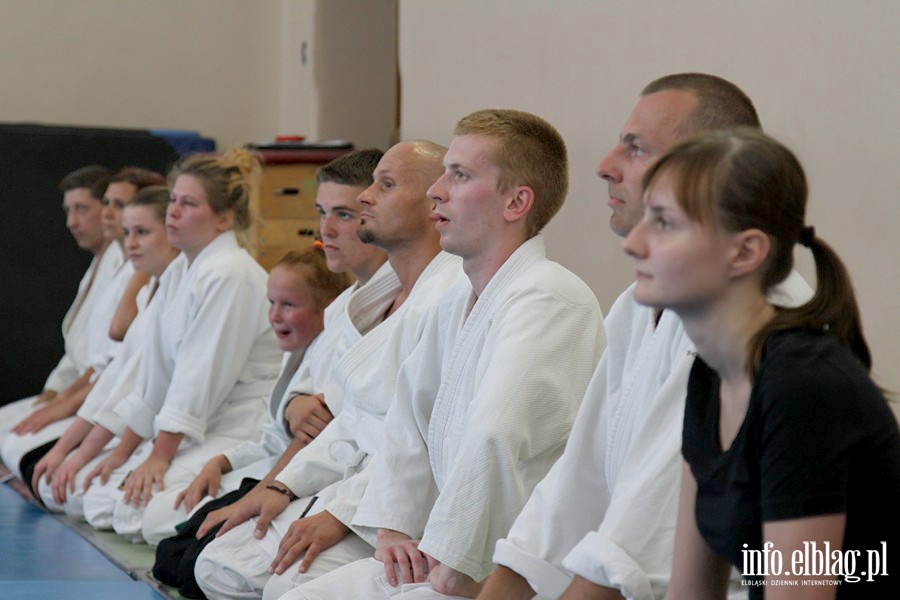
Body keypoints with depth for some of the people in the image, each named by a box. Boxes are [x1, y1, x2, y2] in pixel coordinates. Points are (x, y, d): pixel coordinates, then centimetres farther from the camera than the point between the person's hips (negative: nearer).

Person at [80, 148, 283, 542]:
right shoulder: (179, 272, 11)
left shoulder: (230, 275, -18)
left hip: (240, 433, -10)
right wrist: (124, 451, 13)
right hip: (195, 431, 10)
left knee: (136, 509, -23)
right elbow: (156, 370, 14)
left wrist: (159, 457, -19)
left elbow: (202, 377, -20)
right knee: (99, 502, 3)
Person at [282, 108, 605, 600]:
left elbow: (495, 436, -31)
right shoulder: (458, 301, 14)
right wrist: (394, 528, 8)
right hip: (450, 558, 9)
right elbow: (409, 420, 22)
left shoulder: (549, 299, -18)